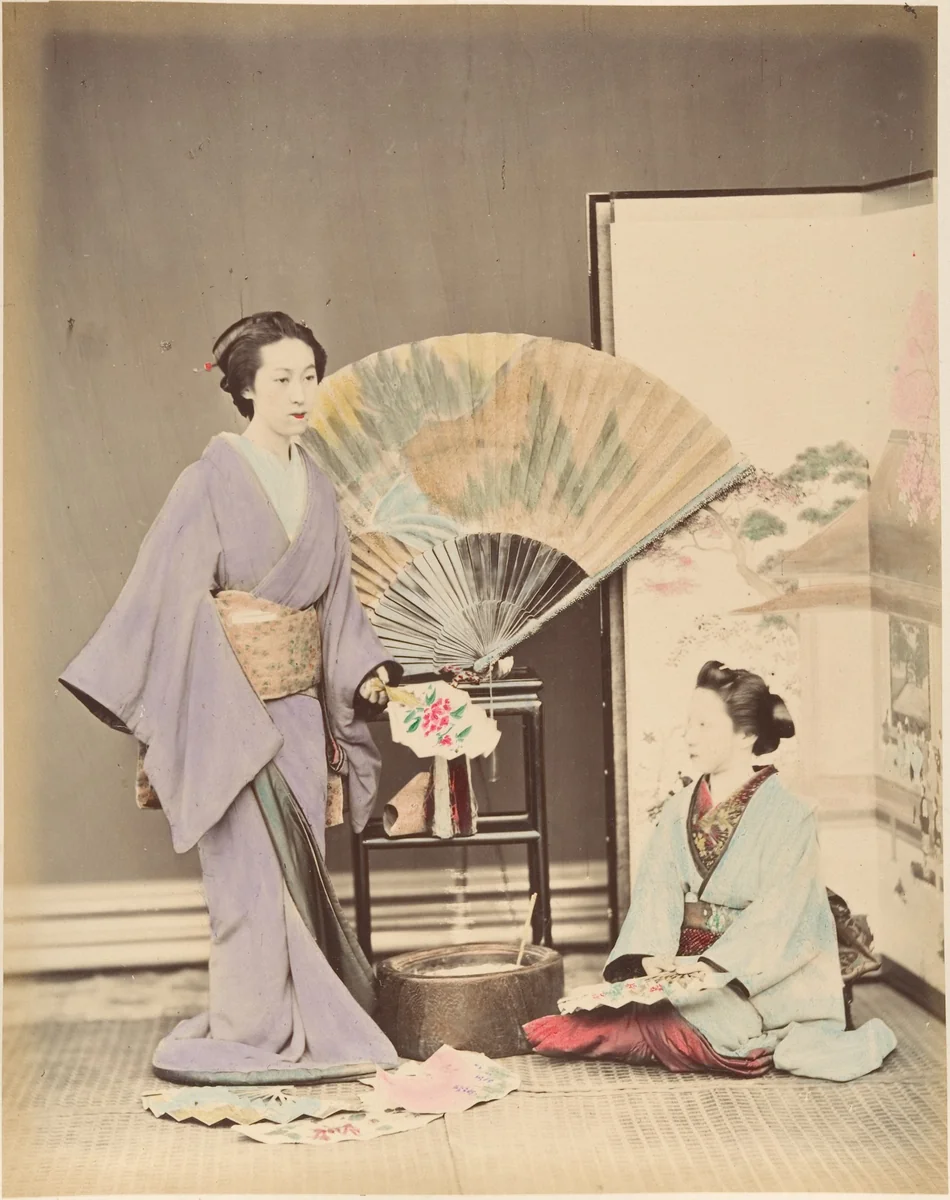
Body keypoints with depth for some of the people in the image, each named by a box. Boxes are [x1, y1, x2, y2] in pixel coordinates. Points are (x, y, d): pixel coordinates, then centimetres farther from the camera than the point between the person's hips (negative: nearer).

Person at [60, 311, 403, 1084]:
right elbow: (171, 597, -11)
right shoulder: (212, 482, -9)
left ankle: (306, 1029, 18)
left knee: (298, 868, 9)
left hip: (300, 707, 6)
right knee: (253, 868, -5)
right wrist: (171, 716, -16)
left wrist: (364, 671, 2)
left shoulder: (317, 487, 10)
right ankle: (256, 1035, 5)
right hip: (228, 705, -6)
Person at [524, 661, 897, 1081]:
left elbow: (775, 919, -14)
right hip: (684, 967, 6)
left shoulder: (788, 816, -5)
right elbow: (656, 893, 1)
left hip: (758, 981, -6)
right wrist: (653, 955, -18)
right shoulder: (678, 813, 12)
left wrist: (719, 968, -27)